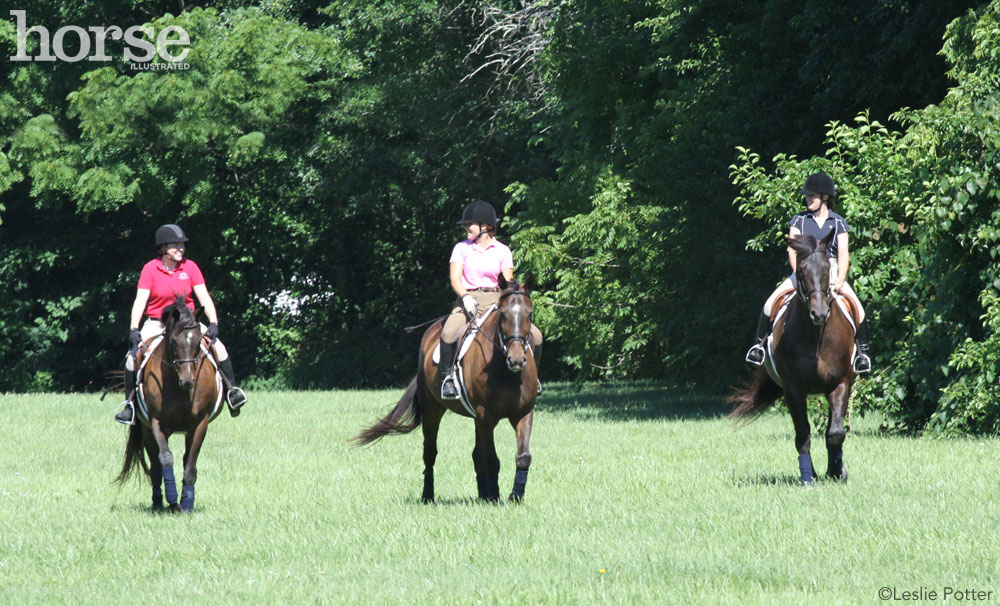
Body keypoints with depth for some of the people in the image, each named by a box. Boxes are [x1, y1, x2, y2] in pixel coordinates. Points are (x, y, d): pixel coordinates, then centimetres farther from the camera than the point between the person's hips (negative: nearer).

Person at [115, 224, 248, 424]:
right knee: (133, 356, -22)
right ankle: (129, 404, -9)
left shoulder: (190, 267, -2)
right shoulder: (150, 269, -7)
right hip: (156, 323, -2)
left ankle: (232, 391, -3)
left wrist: (213, 323, -20)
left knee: (218, 347, -18)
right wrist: (134, 329, -24)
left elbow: (204, 298, -6)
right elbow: (140, 300, -13)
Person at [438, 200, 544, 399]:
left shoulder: (502, 251, 7)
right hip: (468, 300, -1)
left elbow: (508, 281, 3)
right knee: (449, 332, -33)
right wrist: (465, 297, -23)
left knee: (534, 334, -12)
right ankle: (447, 377, -19)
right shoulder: (462, 248, 5)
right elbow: (455, 278, -4)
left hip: (495, 301, 1)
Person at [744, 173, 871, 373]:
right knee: (771, 303, -18)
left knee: (858, 309, -20)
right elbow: (793, 251, -4)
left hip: (831, 273, 0)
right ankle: (759, 343, -1)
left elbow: (844, 254, -2)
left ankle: (862, 351, -5)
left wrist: (840, 280, -17)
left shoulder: (838, 223, 5)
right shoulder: (799, 221, 5)